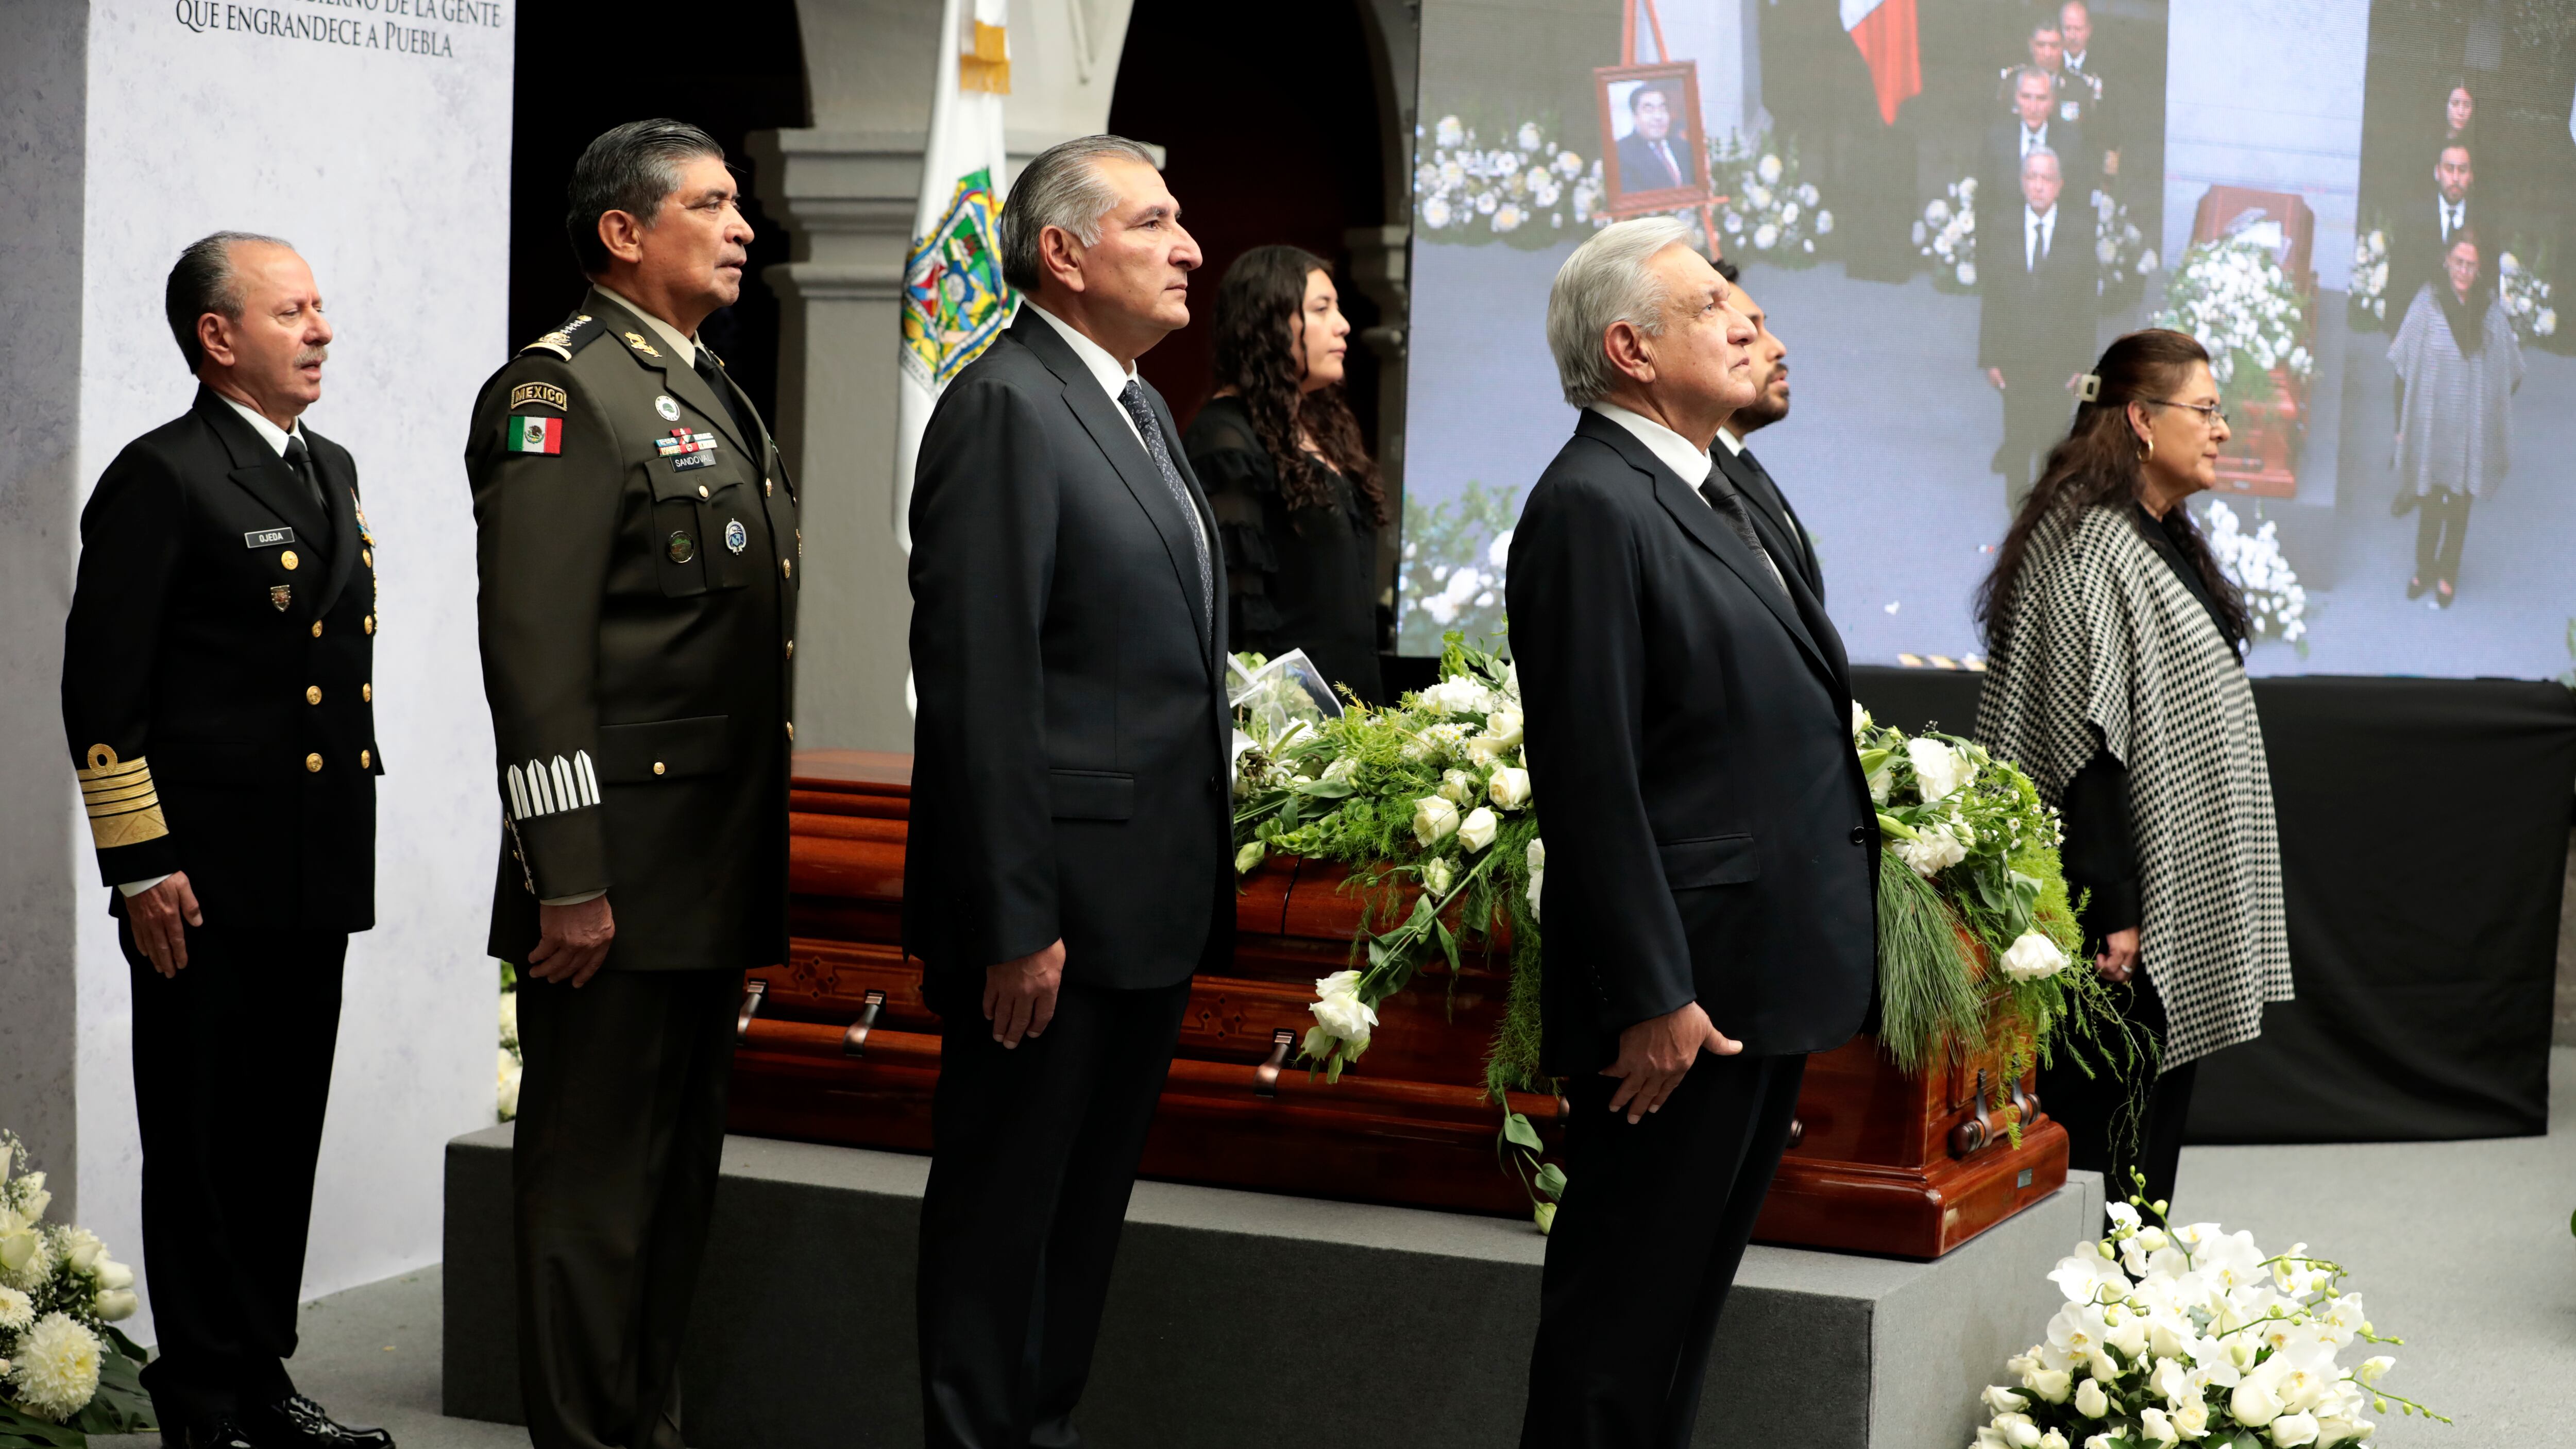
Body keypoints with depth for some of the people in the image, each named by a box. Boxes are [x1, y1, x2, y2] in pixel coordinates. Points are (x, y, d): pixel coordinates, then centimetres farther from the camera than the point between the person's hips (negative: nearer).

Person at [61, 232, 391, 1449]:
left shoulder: (332, 471, 16)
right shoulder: (161, 479, -8)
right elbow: (103, 690, -12)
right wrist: (141, 866, -15)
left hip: (313, 876, 8)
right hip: (206, 880, -7)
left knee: (285, 1137, 13)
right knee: (203, 1143, 1)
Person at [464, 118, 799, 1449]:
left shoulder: (716, 399, 18)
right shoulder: (562, 391, -11)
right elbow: (536, 654, -18)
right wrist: (568, 879, -22)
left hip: (716, 876, 9)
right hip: (621, 875, -9)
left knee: (679, 1175, 16)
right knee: (594, 1183, -1)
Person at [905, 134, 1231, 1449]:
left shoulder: (1139, 408, 16)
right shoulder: (1005, 407, -14)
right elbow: (980, 685, -20)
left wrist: (1200, 893, 17)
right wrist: (1014, 923, -23)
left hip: (1148, 909, 9)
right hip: (1055, 910, -9)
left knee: (1088, 1202, 17)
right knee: (1003, 1206, 2)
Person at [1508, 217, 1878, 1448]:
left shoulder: (1719, 499, 16)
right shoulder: (1593, 508, -15)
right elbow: (1590, 780, -20)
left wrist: (1824, 951, 18)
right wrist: (1651, 998, -21)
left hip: (1767, 979, 10)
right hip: (1684, 996, -10)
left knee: (1688, 1295, 16)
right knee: (1622, 1308, 0)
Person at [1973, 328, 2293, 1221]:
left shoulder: (2164, 538, 15)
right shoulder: (2088, 544, -16)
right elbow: (2084, 737, -21)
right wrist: (2110, 909, -23)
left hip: (2184, 896, 10)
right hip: (2129, 889, -10)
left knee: (2157, 1116, 14)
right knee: (2107, 1119, -5)